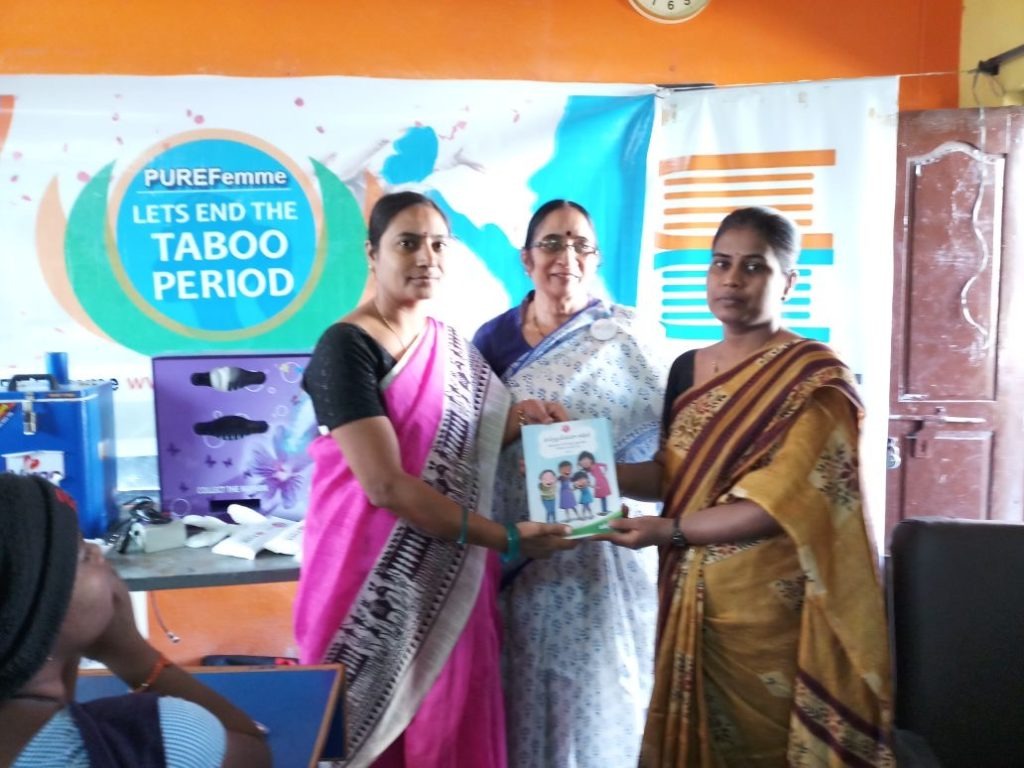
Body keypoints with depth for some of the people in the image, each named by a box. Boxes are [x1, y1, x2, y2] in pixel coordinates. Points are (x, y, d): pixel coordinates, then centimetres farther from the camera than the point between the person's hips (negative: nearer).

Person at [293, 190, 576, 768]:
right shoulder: (347, 347, -15)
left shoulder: (454, 346, 8)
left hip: (453, 580, 7)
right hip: (378, 586, -6)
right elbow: (385, 484, -22)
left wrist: (516, 420, -3)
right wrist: (508, 539, -21)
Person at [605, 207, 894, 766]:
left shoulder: (816, 378, -11)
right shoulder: (687, 369, 8)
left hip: (767, 607, -5)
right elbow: (672, 472, 9)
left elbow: (783, 503, -18)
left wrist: (670, 530, -19)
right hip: (688, 597, 6)